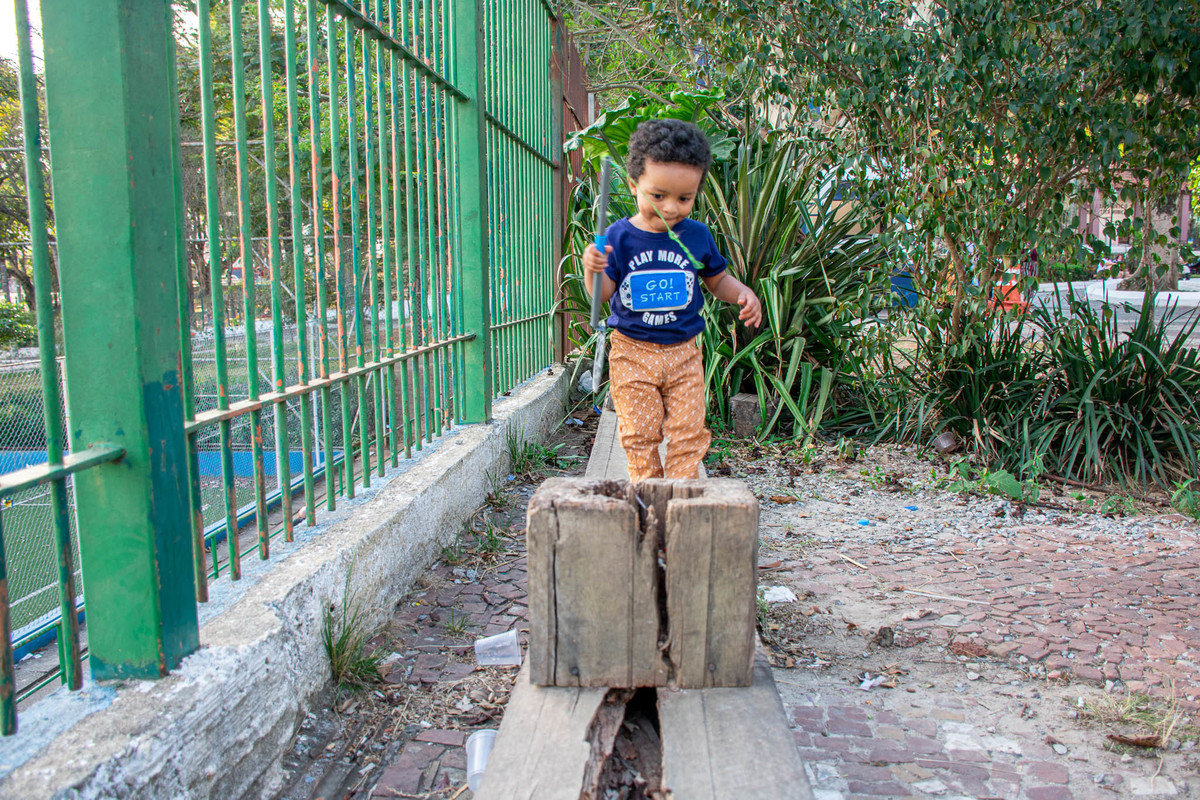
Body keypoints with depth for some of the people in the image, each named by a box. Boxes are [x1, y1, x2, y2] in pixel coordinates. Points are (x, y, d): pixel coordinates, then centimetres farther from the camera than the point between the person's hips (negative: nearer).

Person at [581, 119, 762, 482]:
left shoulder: (696, 236, -1)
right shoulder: (620, 236, -6)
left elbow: (717, 279, 14)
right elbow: (602, 294, -4)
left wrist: (743, 294, -7)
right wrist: (593, 270, -26)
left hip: (684, 353, 2)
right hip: (632, 353, -1)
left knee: (688, 432, 1)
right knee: (640, 435, 4)